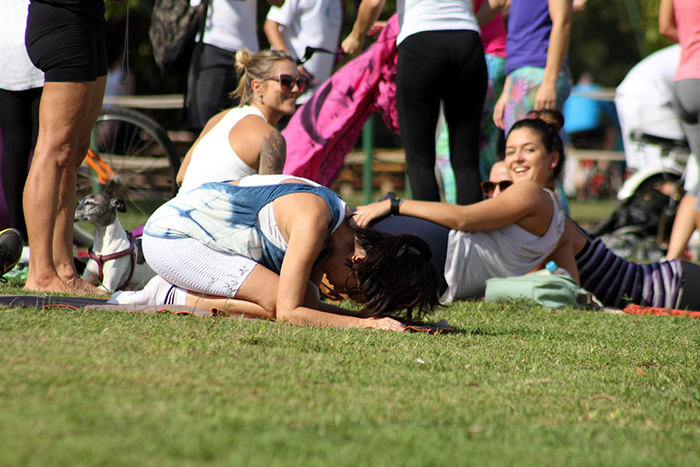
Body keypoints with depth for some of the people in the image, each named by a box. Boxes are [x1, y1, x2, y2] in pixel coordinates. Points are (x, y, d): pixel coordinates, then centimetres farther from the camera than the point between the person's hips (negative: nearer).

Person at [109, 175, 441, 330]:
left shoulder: (344, 227, -1)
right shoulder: (313, 220, -28)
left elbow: (306, 304, 1)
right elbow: (288, 313, -30)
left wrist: (373, 314, -10)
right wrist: (363, 322, -32)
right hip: (171, 235, -10)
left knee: (305, 299, 1)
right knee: (276, 301, -21)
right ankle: (173, 298, -8)